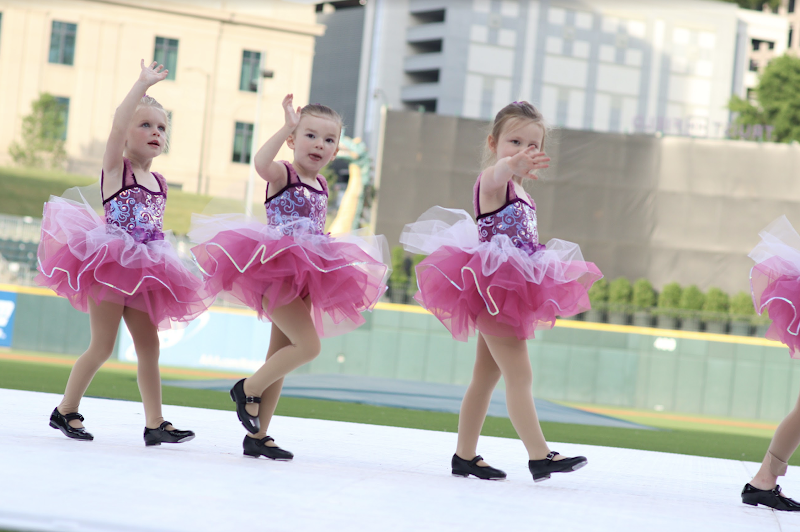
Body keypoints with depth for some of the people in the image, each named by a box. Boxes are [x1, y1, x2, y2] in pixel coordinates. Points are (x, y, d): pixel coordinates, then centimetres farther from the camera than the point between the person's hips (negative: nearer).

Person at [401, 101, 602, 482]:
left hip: (510, 289, 10)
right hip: (493, 286, -10)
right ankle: (540, 457, -12)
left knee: (487, 375, 14)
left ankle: (465, 456, 22)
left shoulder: (520, 193, 16)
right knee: (519, 375, -11)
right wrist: (513, 164, -60)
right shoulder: (492, 182, -13)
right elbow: (496, 174, -41)